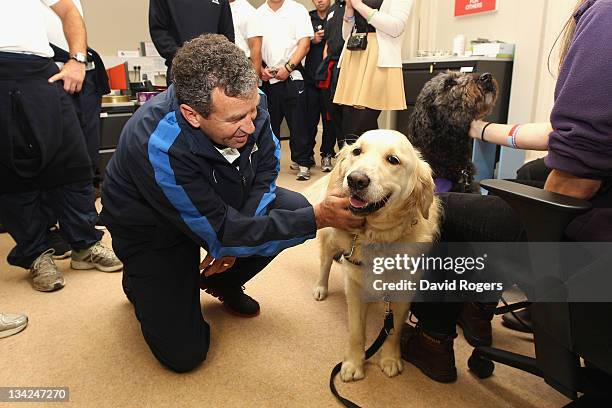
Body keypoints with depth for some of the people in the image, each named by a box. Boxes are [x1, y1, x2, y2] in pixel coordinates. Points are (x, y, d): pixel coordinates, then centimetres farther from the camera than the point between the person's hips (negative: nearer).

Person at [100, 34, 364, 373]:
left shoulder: (244, 101, -23)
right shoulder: (159, 147, -39)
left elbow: (267, 163, -6)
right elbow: (220, 232, -33)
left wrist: (237, 230, -18)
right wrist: (318, 218, -36)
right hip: (155, 231, -5)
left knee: (293, 208, -15)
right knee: (184, 353, -10)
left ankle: (222, 283, 9)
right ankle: (141, 284, 21)